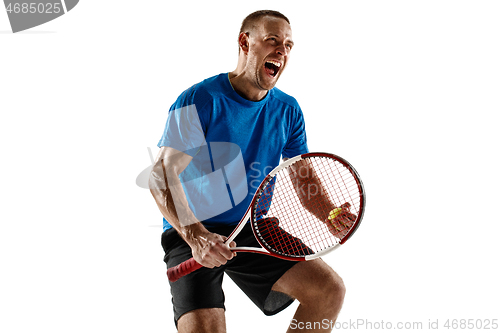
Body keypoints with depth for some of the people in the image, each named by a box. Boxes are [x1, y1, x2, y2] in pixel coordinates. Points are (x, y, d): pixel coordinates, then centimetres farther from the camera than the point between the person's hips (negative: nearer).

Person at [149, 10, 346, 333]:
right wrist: (195, 234, -34)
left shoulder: (289, 110, 4)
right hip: (192, 234, -5)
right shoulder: (200, 100, -14)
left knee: (331, 289, -8)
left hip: (257, 232, 5)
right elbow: (162, 178, -19)